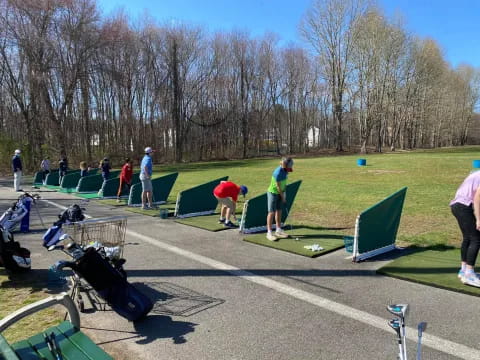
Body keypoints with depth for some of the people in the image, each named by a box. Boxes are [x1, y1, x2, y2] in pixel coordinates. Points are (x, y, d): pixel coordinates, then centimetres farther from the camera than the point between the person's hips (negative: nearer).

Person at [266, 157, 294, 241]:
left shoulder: (285, 170, -3)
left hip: (280, 193, 8)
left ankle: (278, 230, 19)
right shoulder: (278, 172, -28)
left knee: (279, 211, 11)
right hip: (273, 193, -8)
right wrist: (283, 197, -12)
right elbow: (278, 186, -21)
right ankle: (269, 233, -2)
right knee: (272, 212, -6)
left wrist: (284, 193, 6)